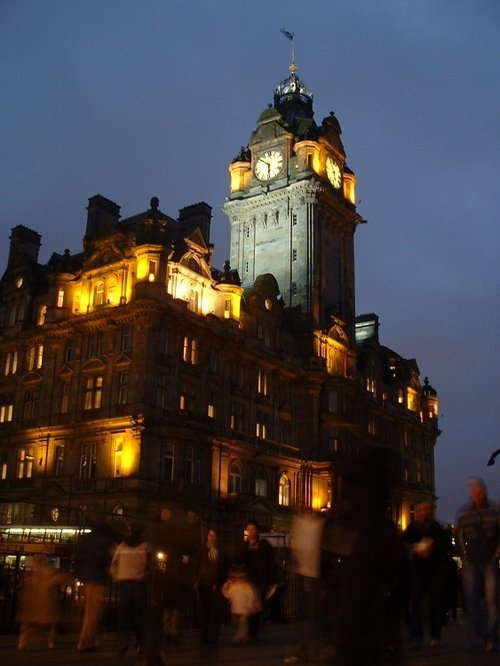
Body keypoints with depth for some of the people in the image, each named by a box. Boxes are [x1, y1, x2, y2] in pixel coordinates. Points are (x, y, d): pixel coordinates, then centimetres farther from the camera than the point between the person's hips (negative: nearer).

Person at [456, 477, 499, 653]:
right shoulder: (463, 512, 4)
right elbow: (459, 537, 9)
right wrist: (464, 558, 4)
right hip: (471, 561, 2)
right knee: (471, 598, -1)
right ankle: (480, 632, 19)